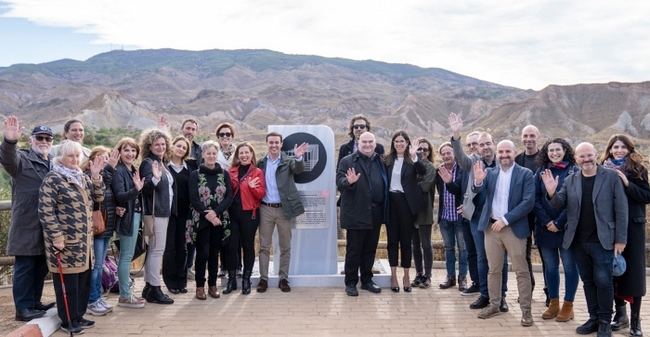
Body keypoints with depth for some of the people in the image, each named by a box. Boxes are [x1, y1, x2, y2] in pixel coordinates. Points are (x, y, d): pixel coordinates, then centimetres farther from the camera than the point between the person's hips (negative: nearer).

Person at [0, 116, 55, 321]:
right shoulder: (22, 159, -5)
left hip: (47, 226, 7)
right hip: (26, 226, -7)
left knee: (41, 267, 15)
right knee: (25, 266, -1)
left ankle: (35, 303, 27)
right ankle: (23, 308, 5)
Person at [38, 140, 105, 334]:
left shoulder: (82, 178, 15)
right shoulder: (53, 179, -10)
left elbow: (98, 198, 11)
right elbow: (46, 211, -15)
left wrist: (96, 177, -3)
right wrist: (56, 236, -18)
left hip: (84, 240, 8)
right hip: (65, 241, -8)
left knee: (84, 279, 12)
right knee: (68, 281, -1)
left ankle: (78, 316, 25)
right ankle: (68, 321, 11)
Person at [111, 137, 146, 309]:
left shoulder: (133, 171, 12)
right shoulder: (118, 171, -13)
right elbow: (120, 196, -23)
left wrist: (139, 187, 2)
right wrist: (136, 189, -37)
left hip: (135, 216, 9)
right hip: (126, 217, -9)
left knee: (127, 256, 14)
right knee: (126, 256, -4)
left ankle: (127, 292, 23)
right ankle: (124, 296, 3)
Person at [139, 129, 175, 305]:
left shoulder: (161, 163, 15)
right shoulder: (148, 163, -10)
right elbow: (146, 187, -23)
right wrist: (155, 179, -39)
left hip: (163, 212, 9)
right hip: (155, 213, -9)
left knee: (153, 250, 12)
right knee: (157, 250, -7)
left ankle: (149, 287, 18)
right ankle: (154, 289, -2)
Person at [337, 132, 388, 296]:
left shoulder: (380, 162, 13)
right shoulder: (347, 162, -3)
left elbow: (385, 185, 16)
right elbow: (339, 182, -11)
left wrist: (384, 211, 8)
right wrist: (349, 181, -33)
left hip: (375, 214, 5)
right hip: (356, 214, -5)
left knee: (370, 250, 13)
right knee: (353, 250, 2)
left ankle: (367, 280, 25)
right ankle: (350, 283, 13)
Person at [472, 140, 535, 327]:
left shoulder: (525, 174, -4)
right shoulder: (490, 173, 7)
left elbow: (528, 202, -12)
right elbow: (480, 190, -8)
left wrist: (505, 220, -16)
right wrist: (478, 181, -31)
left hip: (514, 228, -3)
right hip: (491, 227, 4)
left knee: (521, 271, 1)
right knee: (493, 269, 12)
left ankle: (526, 310, 9)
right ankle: (494, 305, 23)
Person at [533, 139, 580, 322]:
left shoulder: (573, 171, -1)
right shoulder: (541, 171, 7)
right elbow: (535, 199, 2)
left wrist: (559, 223, -13)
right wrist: (547, 222, -10)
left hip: (567, 228, -3)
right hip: (545, 228, 3)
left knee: (570, 267, 3)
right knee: (550, 267, 9)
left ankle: (568, 306, 13)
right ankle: (553, 303, 19)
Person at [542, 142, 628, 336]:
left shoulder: (611, 177, -3)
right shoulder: (570, 181, 6)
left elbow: (621, 210, -3)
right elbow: (559, 205, 4)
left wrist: (620, 239, -6)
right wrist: (552, 193, -18)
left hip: (602, 241, -3)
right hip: (578, 241, 4)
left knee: (603, 281, -3)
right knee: (588, 281, 12)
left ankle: (605, 321, 13)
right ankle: (593, 318, 24)